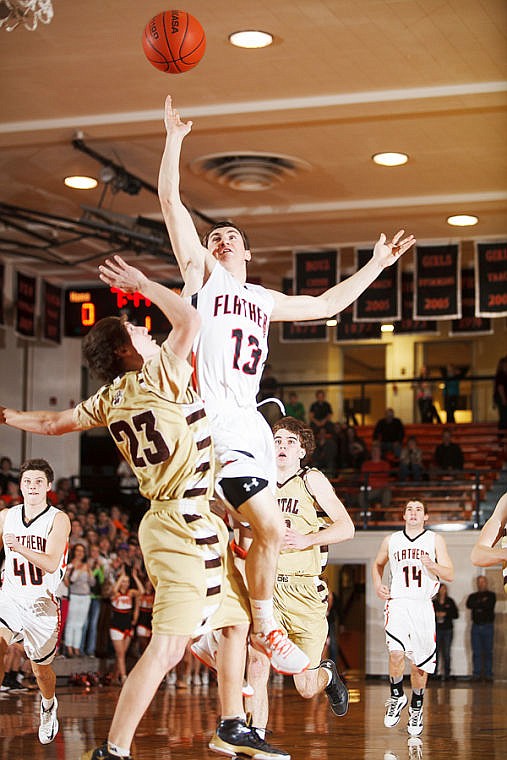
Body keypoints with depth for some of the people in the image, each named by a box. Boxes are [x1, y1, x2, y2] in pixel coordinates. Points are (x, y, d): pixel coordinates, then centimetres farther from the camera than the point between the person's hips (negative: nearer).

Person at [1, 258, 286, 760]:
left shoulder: (110, 398, 10)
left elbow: (54, 423, 20)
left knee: (237, 621, 20)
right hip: (187, 524, -10)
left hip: (194, 525, 10)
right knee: (168, 645, -12)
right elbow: (190, 320, -21)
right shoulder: (158, 376, -13)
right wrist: (143, 284, -8)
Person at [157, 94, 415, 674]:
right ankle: (264, 626, 1)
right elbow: (170, 201, -1)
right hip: (213, 422, -7)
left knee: (249, 532, 7)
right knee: (270, 529, -14)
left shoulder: (264, 300, 25)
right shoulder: (202, 275, 7)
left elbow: (326, 304, 33)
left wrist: (376, 265, 33)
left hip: (247, 423, 7)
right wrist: (174, 139, -3)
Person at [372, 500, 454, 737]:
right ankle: (396, 697, 0)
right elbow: (377, 564, 26)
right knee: (396, 653, -24)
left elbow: (450, 575, 1)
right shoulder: (391, 540, 9)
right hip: (398, 602, -1)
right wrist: (378, 585, 7)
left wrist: (432, 565, -19)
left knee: (420, 663, 5)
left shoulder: (435, 540, 5)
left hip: (423, 605, 1)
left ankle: (416, 708, 27)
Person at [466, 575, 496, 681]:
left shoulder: (491, 595, 7)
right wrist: (482, 603, -8)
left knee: (488, 652, -2)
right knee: (476, 652, 0)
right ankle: (476, 674, 2)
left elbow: (489, 605, -13)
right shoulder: (473, 596, 15)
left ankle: (488, 674, 0)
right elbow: (468, 605, -6)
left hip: (488, 626, -2)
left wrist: (477, 604, -3)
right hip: (476, 626, 2)